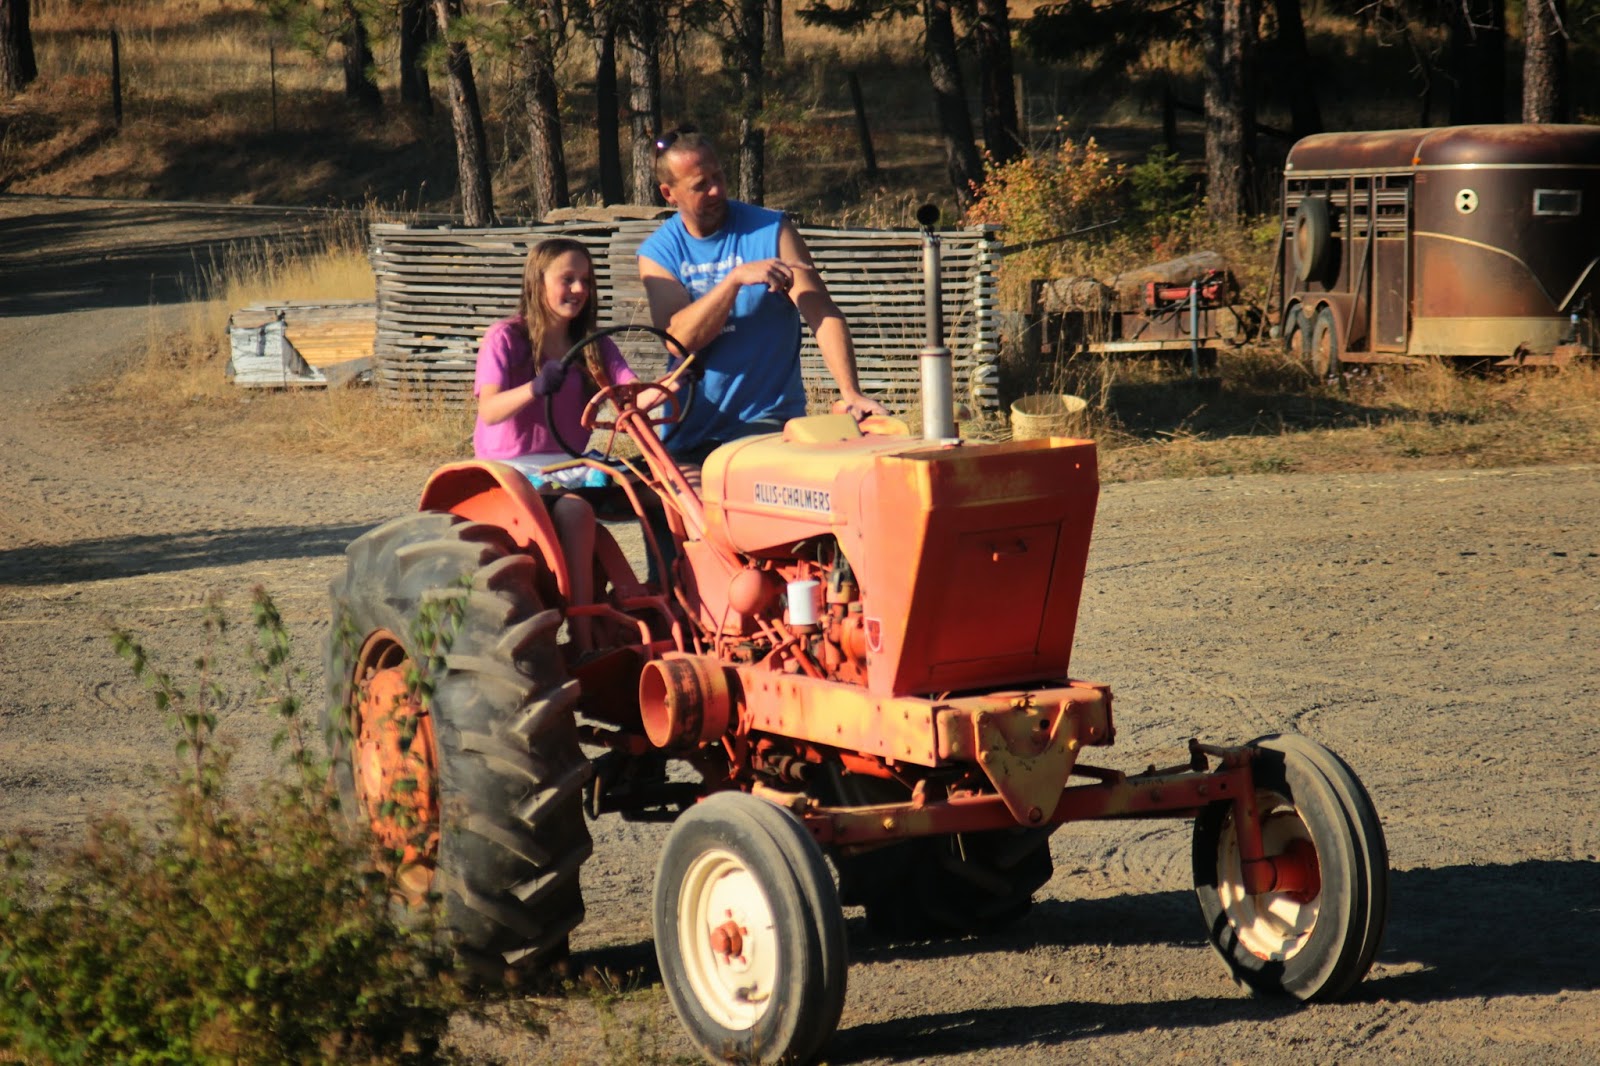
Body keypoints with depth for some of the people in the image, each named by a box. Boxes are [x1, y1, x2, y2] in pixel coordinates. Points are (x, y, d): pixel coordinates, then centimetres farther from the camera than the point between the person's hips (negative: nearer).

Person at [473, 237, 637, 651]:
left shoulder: (594, 345, 12)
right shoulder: (506, 339, -3)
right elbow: (489, 410, -18)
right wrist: (535, 387, -37)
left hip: (570, 464, 5)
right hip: (511, 466, -5)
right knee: (574, 509, -36)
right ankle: (584, 642, -36)